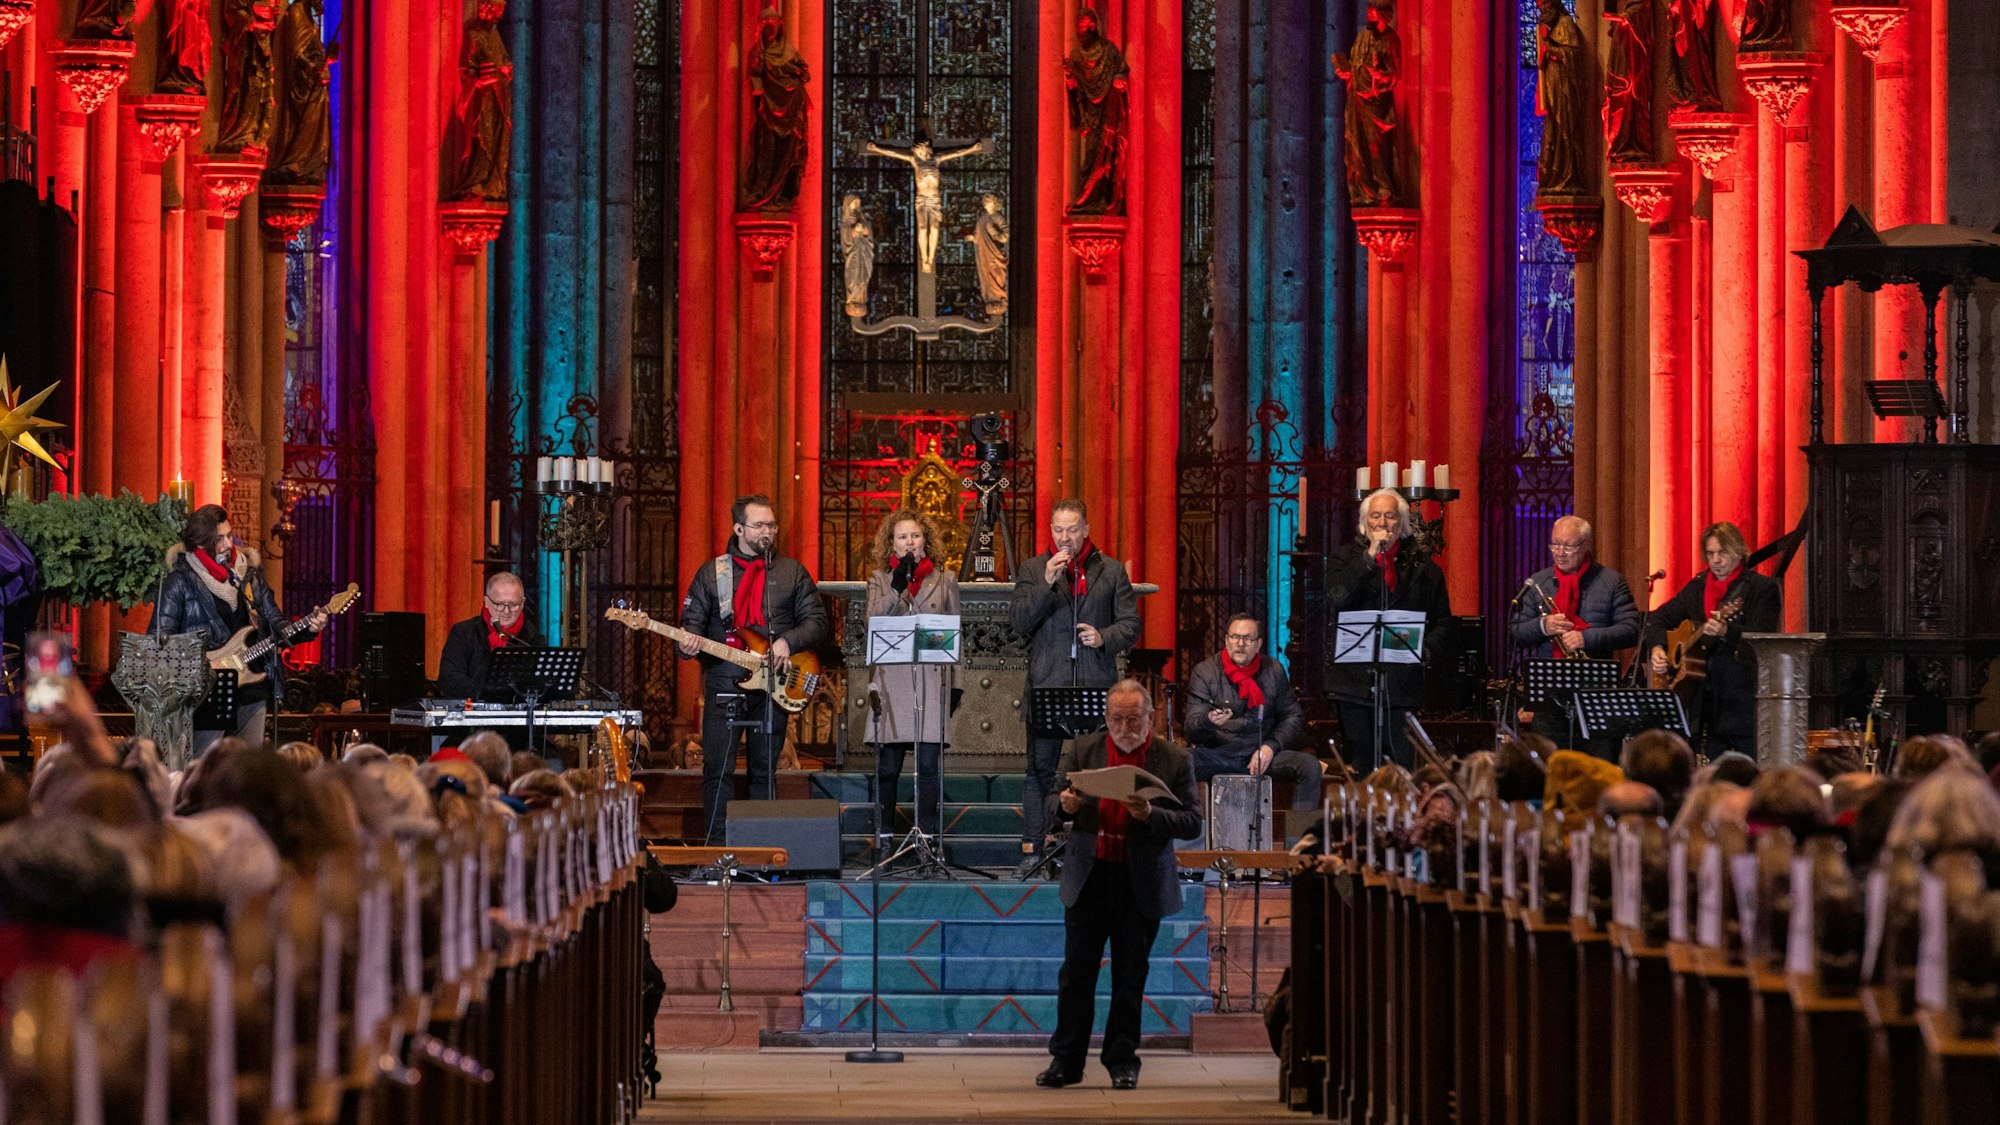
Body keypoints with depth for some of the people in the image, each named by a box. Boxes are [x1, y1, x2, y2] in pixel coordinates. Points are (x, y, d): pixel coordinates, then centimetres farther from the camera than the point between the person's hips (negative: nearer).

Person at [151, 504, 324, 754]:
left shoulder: (250, 574, 12)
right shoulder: (181, 581, -4)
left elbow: (275, 625, 15)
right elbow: (158, 639, -6)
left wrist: (308, 628, -4)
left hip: (252, 693, 5)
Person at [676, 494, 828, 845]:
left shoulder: (792, 572, 8)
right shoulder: (711, 574, 8)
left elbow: (817, 620, 6)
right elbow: (692, 622, 6)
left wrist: (787, 642, -11)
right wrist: (688, 644, -16)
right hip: (723, 685, -1)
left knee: (765, 771, 6)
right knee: (718, 769, -5)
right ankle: (718, 846, 0)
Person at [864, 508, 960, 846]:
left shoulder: (944, 578, 11)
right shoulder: (880, 579, 10)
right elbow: (873, 624, -3)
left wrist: (956, 682, 7)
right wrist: (897, 587, -14)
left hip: (933, 678, 0)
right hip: (891, 678, 0)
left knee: (929, 764, -4)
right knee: (888, 764, 2)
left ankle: (927, 832, 2)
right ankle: (884, 831, 10)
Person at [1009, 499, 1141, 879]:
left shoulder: (1112, 571, 9)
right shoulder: (1033, 569, 9)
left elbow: (1130, 625, 8)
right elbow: (1018, 622, -2)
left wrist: (1104, 638, -12)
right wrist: (1047, 584, -13)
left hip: (1096, 689, 0)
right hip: (1047, 686, 0)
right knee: (1039, 771, 1)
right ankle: (1032, 849, 6)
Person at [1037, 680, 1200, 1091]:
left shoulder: (1174, 760, -3)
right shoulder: (1082, 751, 3)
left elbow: (1192, 824, -6)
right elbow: (1053, 803, 7)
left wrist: (1150, 815, -22)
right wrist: (1066, 805, -17)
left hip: (1141, 885, -1)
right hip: (1089, 877, 1)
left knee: (1129, 977, 6)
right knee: (1076, 972, 3)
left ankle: (1122, 1061, 15)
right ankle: (1065, 1060, 9)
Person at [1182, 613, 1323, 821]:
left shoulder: (1274, 671, 8)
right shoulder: (1205, 672, 0)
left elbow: (1293, 717, 10)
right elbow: (1192, 729, -7)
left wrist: (1271, 747, -8)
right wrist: (1209, 721, -32)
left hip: (1260, 753, 2)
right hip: (1215, 754, -2)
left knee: (1309, 766, -23)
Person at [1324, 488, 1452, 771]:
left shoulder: (1423, 567, 11)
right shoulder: (1345, 559, 9)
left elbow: (1442, 622, 16)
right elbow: (1337, 601, -11)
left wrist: (1424, 650, -4)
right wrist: (1370, 556, -13)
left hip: (1403, 683, 0)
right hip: (1356, 681, 0)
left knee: (1402, 767, -6)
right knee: (1361, 766, 2)